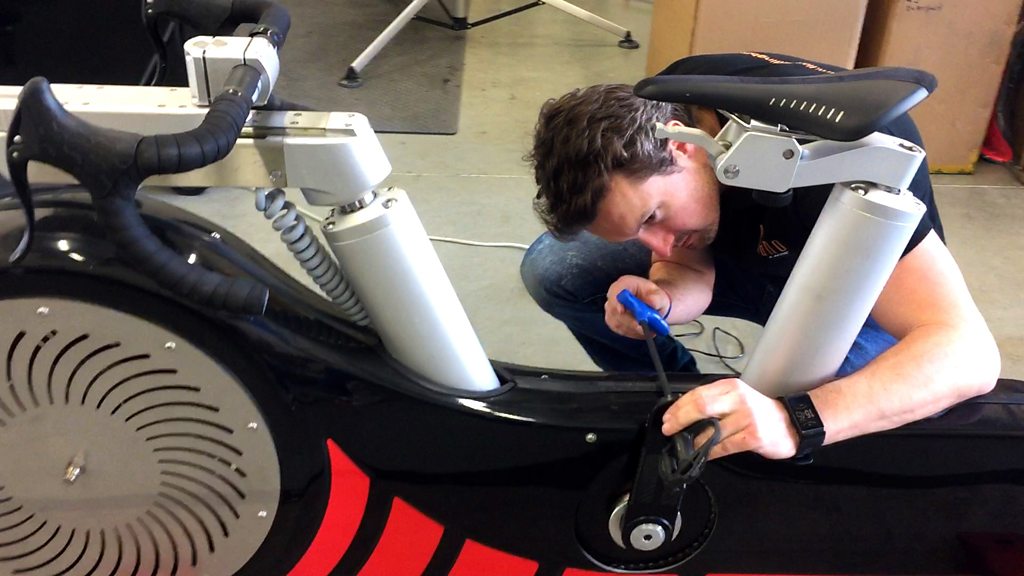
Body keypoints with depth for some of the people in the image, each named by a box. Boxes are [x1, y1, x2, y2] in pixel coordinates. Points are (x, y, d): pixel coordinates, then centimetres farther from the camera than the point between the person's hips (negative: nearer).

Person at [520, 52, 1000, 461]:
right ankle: (677, 409, 7)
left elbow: (967, 351, -44)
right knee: (552, 267, -14)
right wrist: (661, 299, -37)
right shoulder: (649, 115, -22)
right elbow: (690, 266, -12)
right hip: (744, 248, 5)